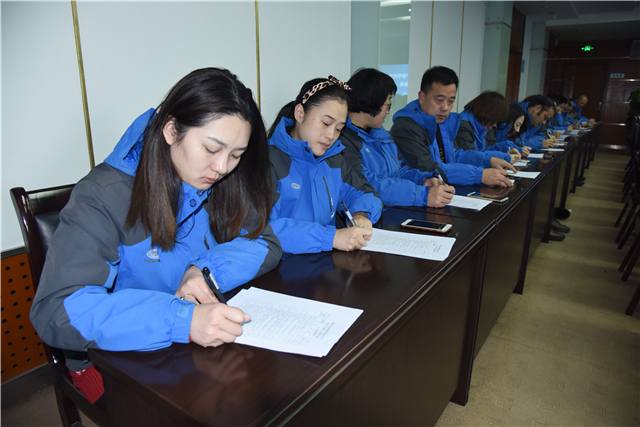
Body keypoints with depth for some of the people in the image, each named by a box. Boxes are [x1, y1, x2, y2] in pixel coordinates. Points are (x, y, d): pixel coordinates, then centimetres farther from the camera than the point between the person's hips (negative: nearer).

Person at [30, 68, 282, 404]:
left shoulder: (224, 184, -4)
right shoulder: (104, 196, -20)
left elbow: (265, 244, 0)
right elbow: (55, 312, -27)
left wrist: (209, 270, -20)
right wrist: (181, 319, -40)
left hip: (207, 348, 4)